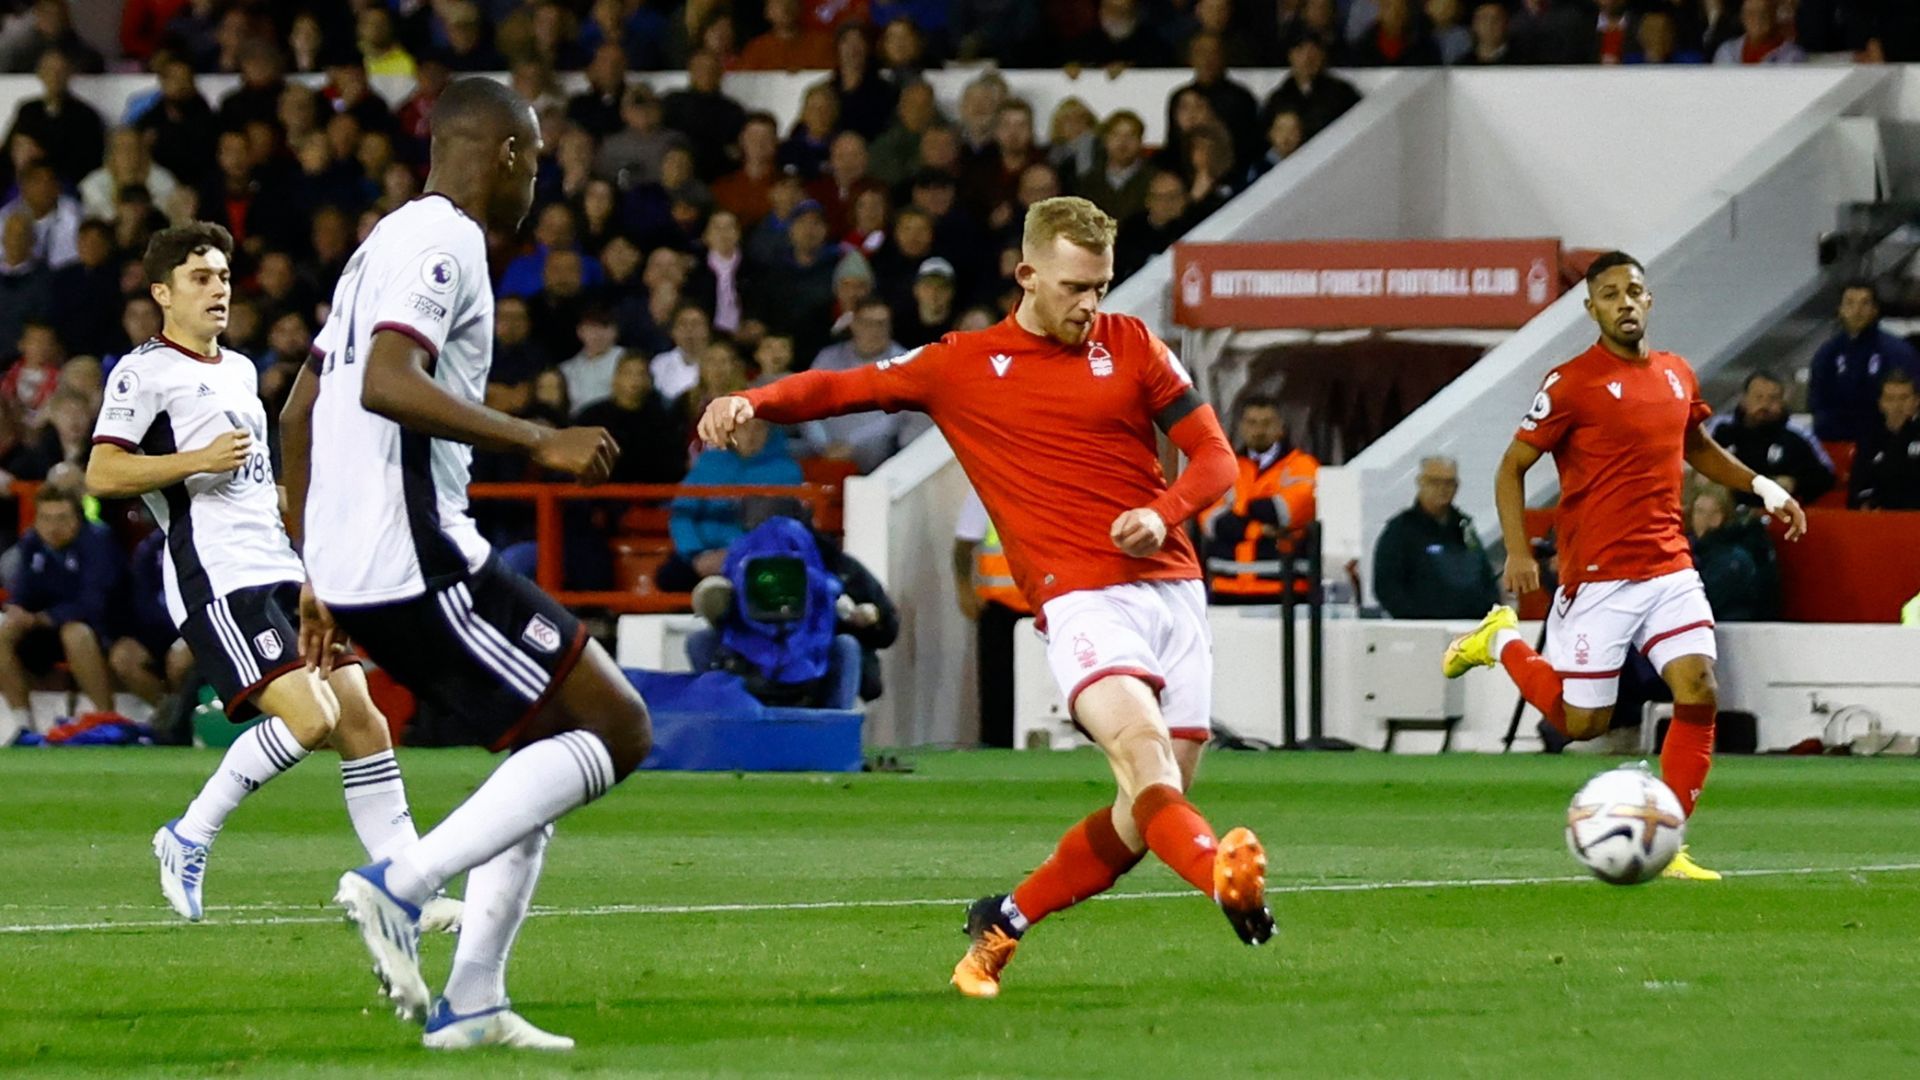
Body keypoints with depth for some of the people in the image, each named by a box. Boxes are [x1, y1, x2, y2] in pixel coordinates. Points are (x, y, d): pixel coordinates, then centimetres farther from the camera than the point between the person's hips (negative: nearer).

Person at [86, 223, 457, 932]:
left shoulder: (240, 370, 25)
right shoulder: (146, 371, -2)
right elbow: (101, 475, -10)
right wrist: (199, 460, -16)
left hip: (282, 573, 9)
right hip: (218, 582, -9)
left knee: (361, 720, -2)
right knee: (309, 717, -22)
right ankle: (188, 839, -5)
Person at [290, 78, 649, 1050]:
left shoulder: (385, 244, 22)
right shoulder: (442, 242, -9)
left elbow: (300, 411, 27)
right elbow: (386, 382, -25)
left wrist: (321, 580, 31)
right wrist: (539, 442, -24)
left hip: (353, 569, 10)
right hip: (419, 563, -10)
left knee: (553, 750, 17)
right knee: (617, 731, -7)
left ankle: (470, 1001, 10)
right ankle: (398, 883, -15)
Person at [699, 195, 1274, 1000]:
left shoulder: (1131, 345, 12)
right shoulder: (961, 366, 9)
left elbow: (1214, 457, 10)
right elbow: (848, 387, 11)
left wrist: (1163, 512, -11)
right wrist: (753, 403, -8)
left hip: (1171, 588, 4)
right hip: (1082, 596, -4)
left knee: (1147, 814, 1)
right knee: (1141, 744, -31)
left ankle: (1003, 924, 19)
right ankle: (1224, 877, -57)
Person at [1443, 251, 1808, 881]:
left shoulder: (1677, 376, 10)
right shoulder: (1572, 383, -9)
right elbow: (1512, 467, -4)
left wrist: (1760, 485, 15)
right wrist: (1517, 552, -15)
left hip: (1670, 567, 5)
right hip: (1597, 579, -5)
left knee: (1699, 694, -11)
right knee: (1581, 723, 1)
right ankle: (1502, 643, 29)